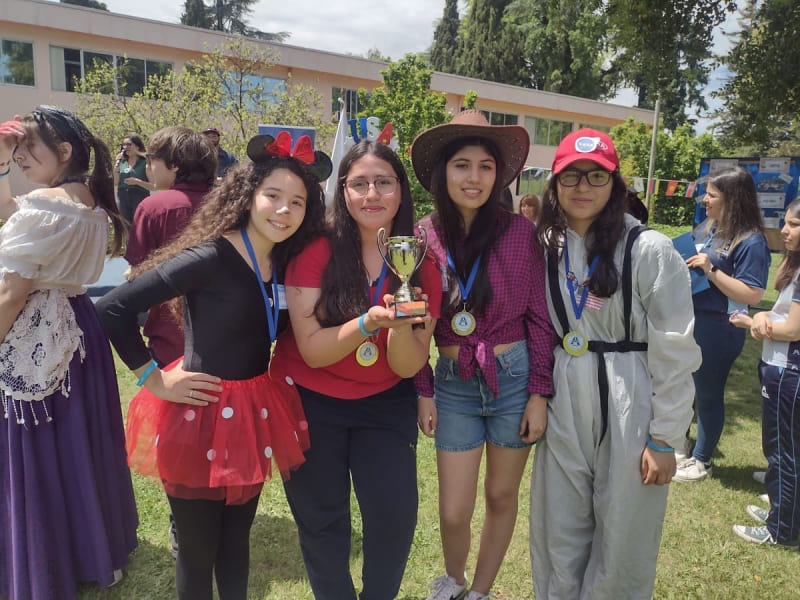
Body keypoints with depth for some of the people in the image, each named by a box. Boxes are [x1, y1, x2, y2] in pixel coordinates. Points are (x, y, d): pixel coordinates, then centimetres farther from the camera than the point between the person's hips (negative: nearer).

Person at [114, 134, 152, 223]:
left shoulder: (145, 163, -2)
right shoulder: (122, 162, 11)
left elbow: (153, 186, -5)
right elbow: (115, 183, 4)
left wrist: (137, 181, -18)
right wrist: (116, 164, -2)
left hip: (140, 200, -5)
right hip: (123, 200, 5)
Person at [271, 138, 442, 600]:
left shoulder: (422, 264, -8)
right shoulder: (316, 252, -15)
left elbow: (408, 367, -9)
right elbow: (313, 351, -18)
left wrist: (400, 328, -31)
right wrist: (369, 322, -34)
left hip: (387, 404, 2)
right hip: (311, 402, -1)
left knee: (396, 516, 0)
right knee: (321, 519, 12)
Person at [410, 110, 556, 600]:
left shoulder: (520, 231, -8)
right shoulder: (425, 236, -5)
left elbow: (539, 317, -4)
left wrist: (540, 394, -4)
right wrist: (423, 392, 1)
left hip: (515, 378, 0)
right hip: (453, 384, 1)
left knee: (502, 496, 15)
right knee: (454, 511, 7)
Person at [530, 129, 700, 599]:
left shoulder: (649, 250, -12)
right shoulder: (546, 247, 2)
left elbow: (675, 352, -10)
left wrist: (664, 438, -9)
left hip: (629, 407, -4)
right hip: (563, 407, 4)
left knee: (621, 541, 11)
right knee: (557, 535, 16)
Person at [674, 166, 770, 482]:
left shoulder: (751, 242, -17)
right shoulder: (706, 228, 5)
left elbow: (753, 295, -22)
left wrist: (711, 269, -26)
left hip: (717, 329, -8)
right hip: (688, 320, 8)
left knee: (708, 394, 8)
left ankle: (701, 460, 26)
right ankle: (679, 439, 41)